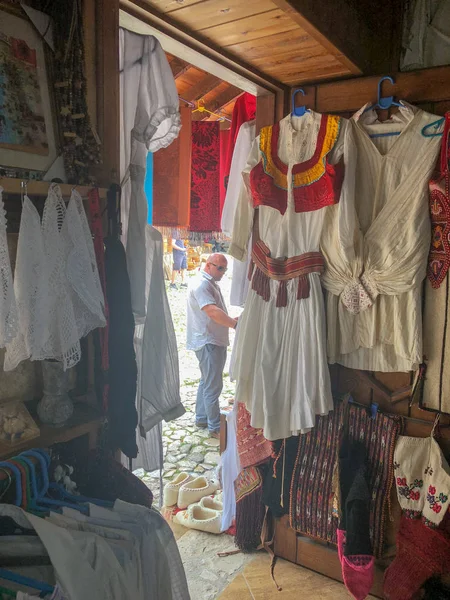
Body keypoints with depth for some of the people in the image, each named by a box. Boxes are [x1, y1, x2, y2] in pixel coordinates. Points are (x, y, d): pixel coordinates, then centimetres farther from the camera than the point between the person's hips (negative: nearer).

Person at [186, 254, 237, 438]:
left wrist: (232, 320, 13)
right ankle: (215, 427, 5)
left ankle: (202, 418, 32)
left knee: (207, 382, 20)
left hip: (215, 340, 11)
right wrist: (236, 324, -38)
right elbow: (212, 312, -32)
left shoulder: (211, 284, 16)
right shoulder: (201, 284, -18)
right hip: (208, 342, -11)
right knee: (213, 385, -4)